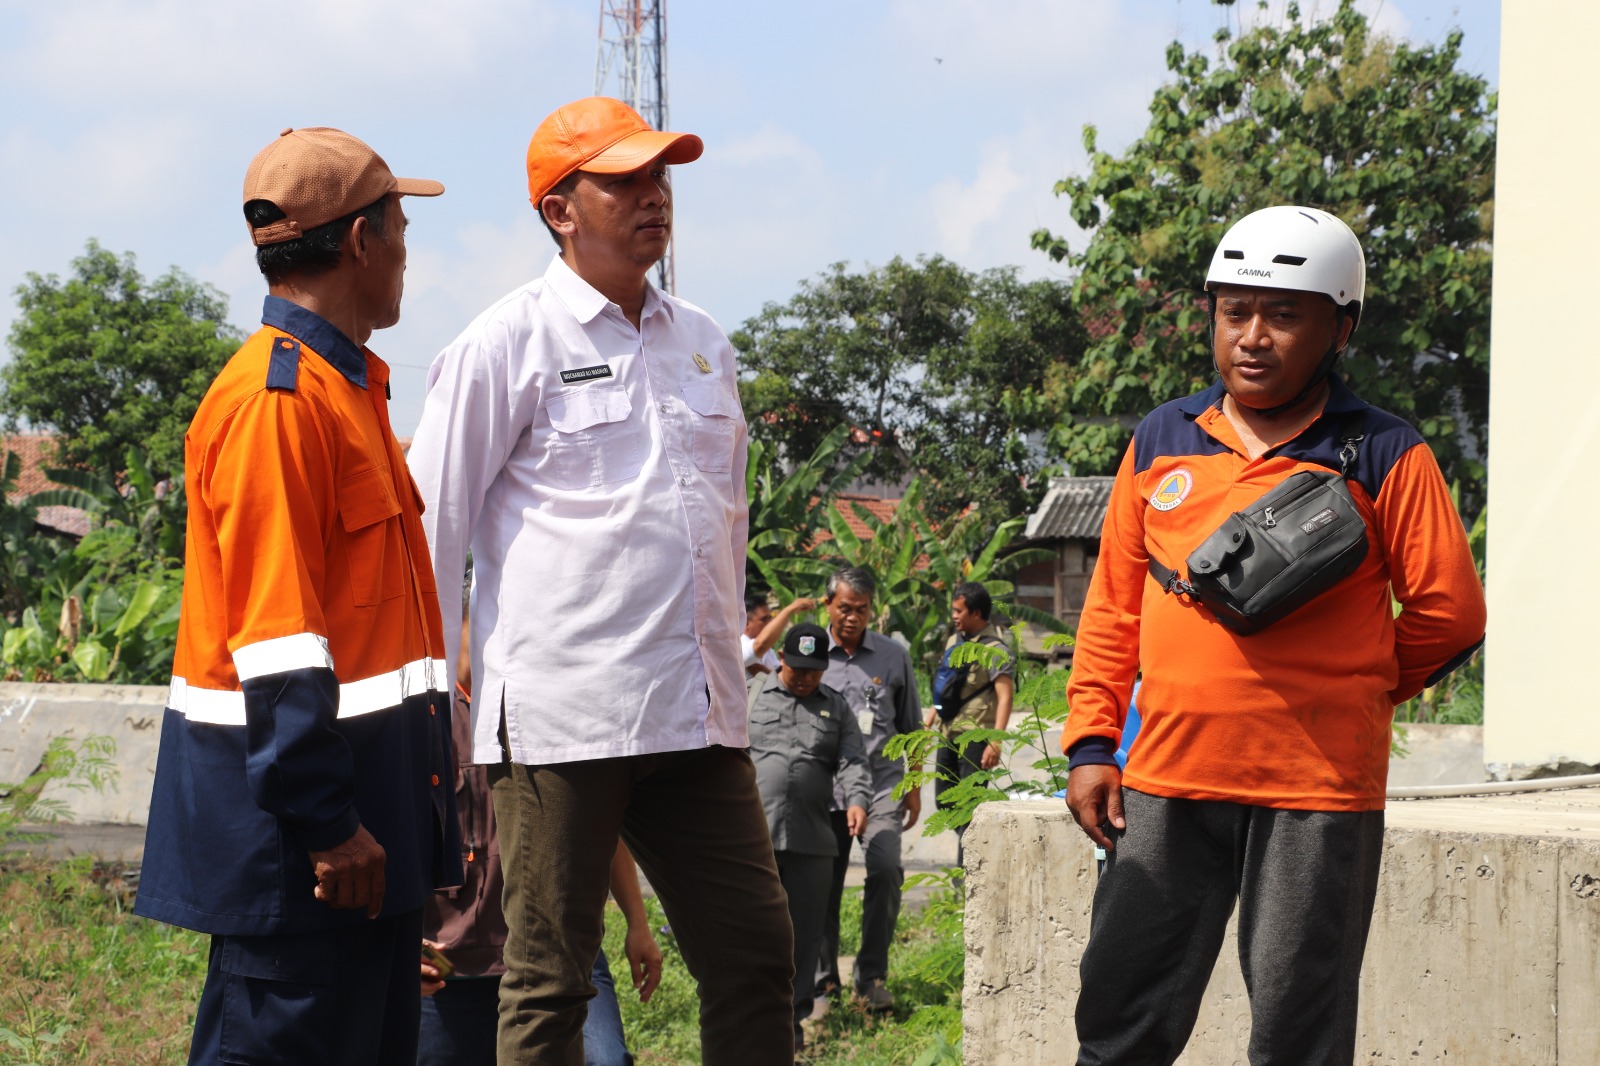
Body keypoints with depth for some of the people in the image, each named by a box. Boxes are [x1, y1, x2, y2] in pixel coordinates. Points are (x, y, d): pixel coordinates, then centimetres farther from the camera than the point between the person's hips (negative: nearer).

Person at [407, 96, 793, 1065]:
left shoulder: (704, 345, 16)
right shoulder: (507, 344, -2)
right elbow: (431, 528, -1)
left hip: (700, 719, 6)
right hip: (559, 719, -6)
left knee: (757, 950, 4)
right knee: (549, 979, -1)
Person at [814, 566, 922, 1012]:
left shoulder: (893, 656, 9)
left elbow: (911, 727, 18)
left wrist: (913, 788, 17)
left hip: (881, 784, 0)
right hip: (824, 788, 0)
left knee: (885, 869, -18)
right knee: (823, 882, 1)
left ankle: (872, 975, -7)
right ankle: (823, 979, 16)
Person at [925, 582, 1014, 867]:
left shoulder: (994, 649, -12)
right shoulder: (954, 641, 13)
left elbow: (1005, 697, -19)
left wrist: (995, 743, -27)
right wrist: (929, 722, 21)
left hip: (975, 737, -8)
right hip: (948, 734, 8)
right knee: (944, 801, 13)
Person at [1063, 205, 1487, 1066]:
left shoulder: (1385, 457, -2)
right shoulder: (1161, 441, 10)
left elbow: (1448, 614, -1)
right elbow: (1113, 606, 14)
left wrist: (1350, 694, 8)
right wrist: (1091, 742, 7)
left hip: (1318, 795, -3)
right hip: (1167, 778, 4)